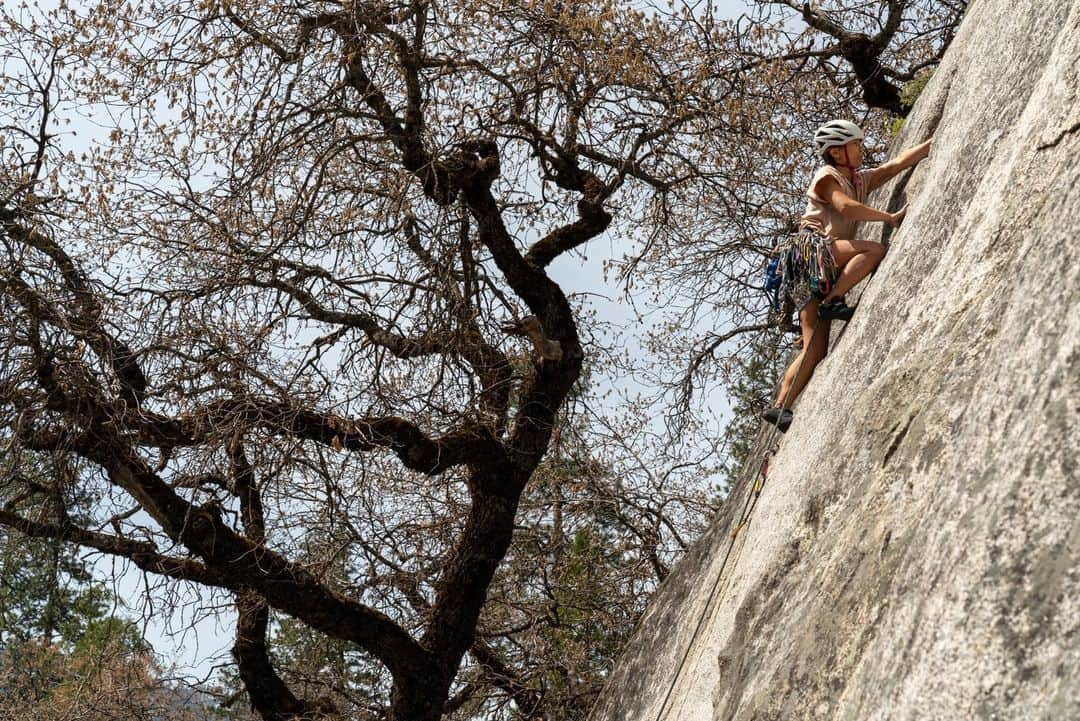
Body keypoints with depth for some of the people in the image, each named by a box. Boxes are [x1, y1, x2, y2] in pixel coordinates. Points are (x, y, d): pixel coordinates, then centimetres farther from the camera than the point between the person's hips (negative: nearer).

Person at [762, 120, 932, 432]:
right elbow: (846, 207, -16)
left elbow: (897, 163, 22)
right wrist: (890, 217, -15)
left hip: (822, 270, 8)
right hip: (808, 249, -8)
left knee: (816, 348, -4)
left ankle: (780, 407, -9)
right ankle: (832, 302, -23)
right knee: (875, 249, -27)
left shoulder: (860, 180, 25)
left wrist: (935, 141, 18)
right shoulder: (826, 177, 2)